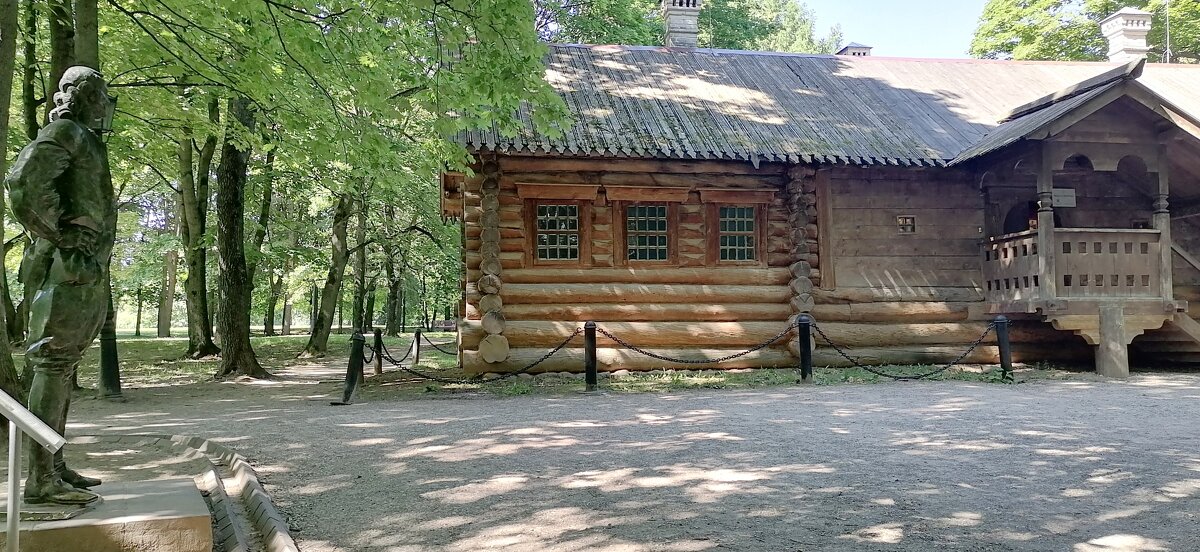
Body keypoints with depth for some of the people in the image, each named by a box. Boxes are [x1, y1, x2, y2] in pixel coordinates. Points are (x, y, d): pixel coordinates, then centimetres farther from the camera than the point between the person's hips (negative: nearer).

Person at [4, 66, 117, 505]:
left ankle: (53, 467, 17)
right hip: (68, 269, -10)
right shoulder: (65, 132, -5)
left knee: (62, 369, 11)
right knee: (52, 367, -10)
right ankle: (40, 480, -9)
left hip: (86, 271, 10)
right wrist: (58, 234, -14)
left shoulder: (86, 142, 24)